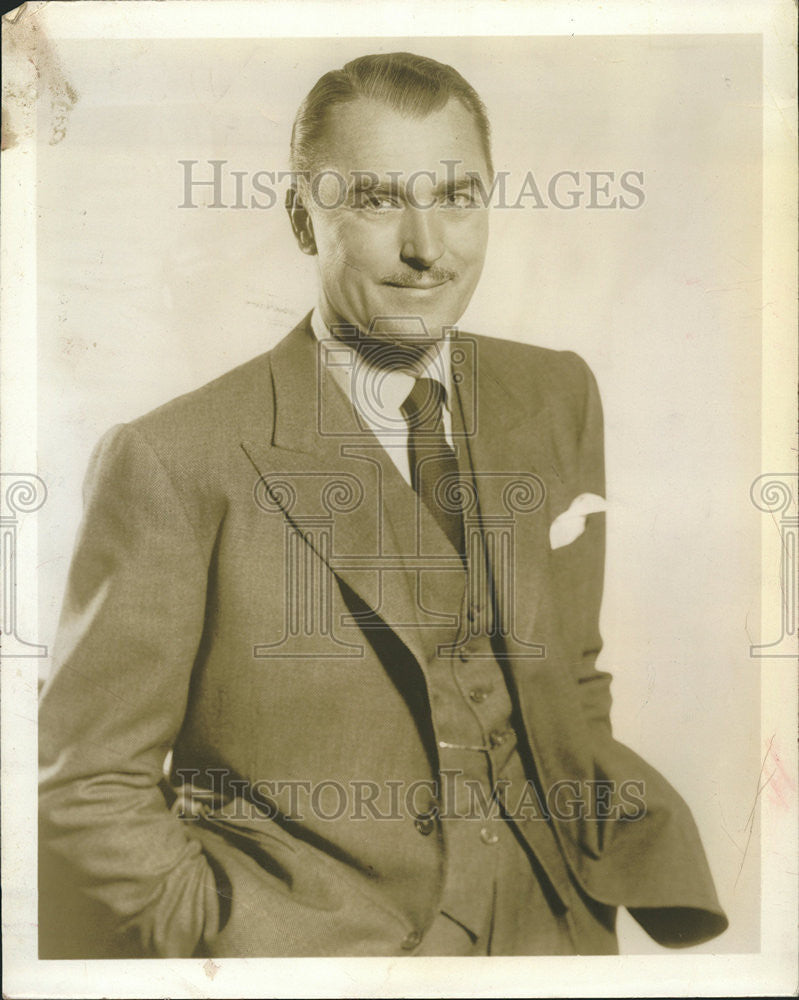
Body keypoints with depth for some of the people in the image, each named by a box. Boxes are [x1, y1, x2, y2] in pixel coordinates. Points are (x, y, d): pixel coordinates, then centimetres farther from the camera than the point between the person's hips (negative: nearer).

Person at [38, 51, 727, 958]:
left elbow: (570, 677, 9)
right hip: (315, 937, -3)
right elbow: (89, 789, -9)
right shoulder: (175, 464, -15)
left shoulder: (559, 399, 0)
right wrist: (266, 945, -16)